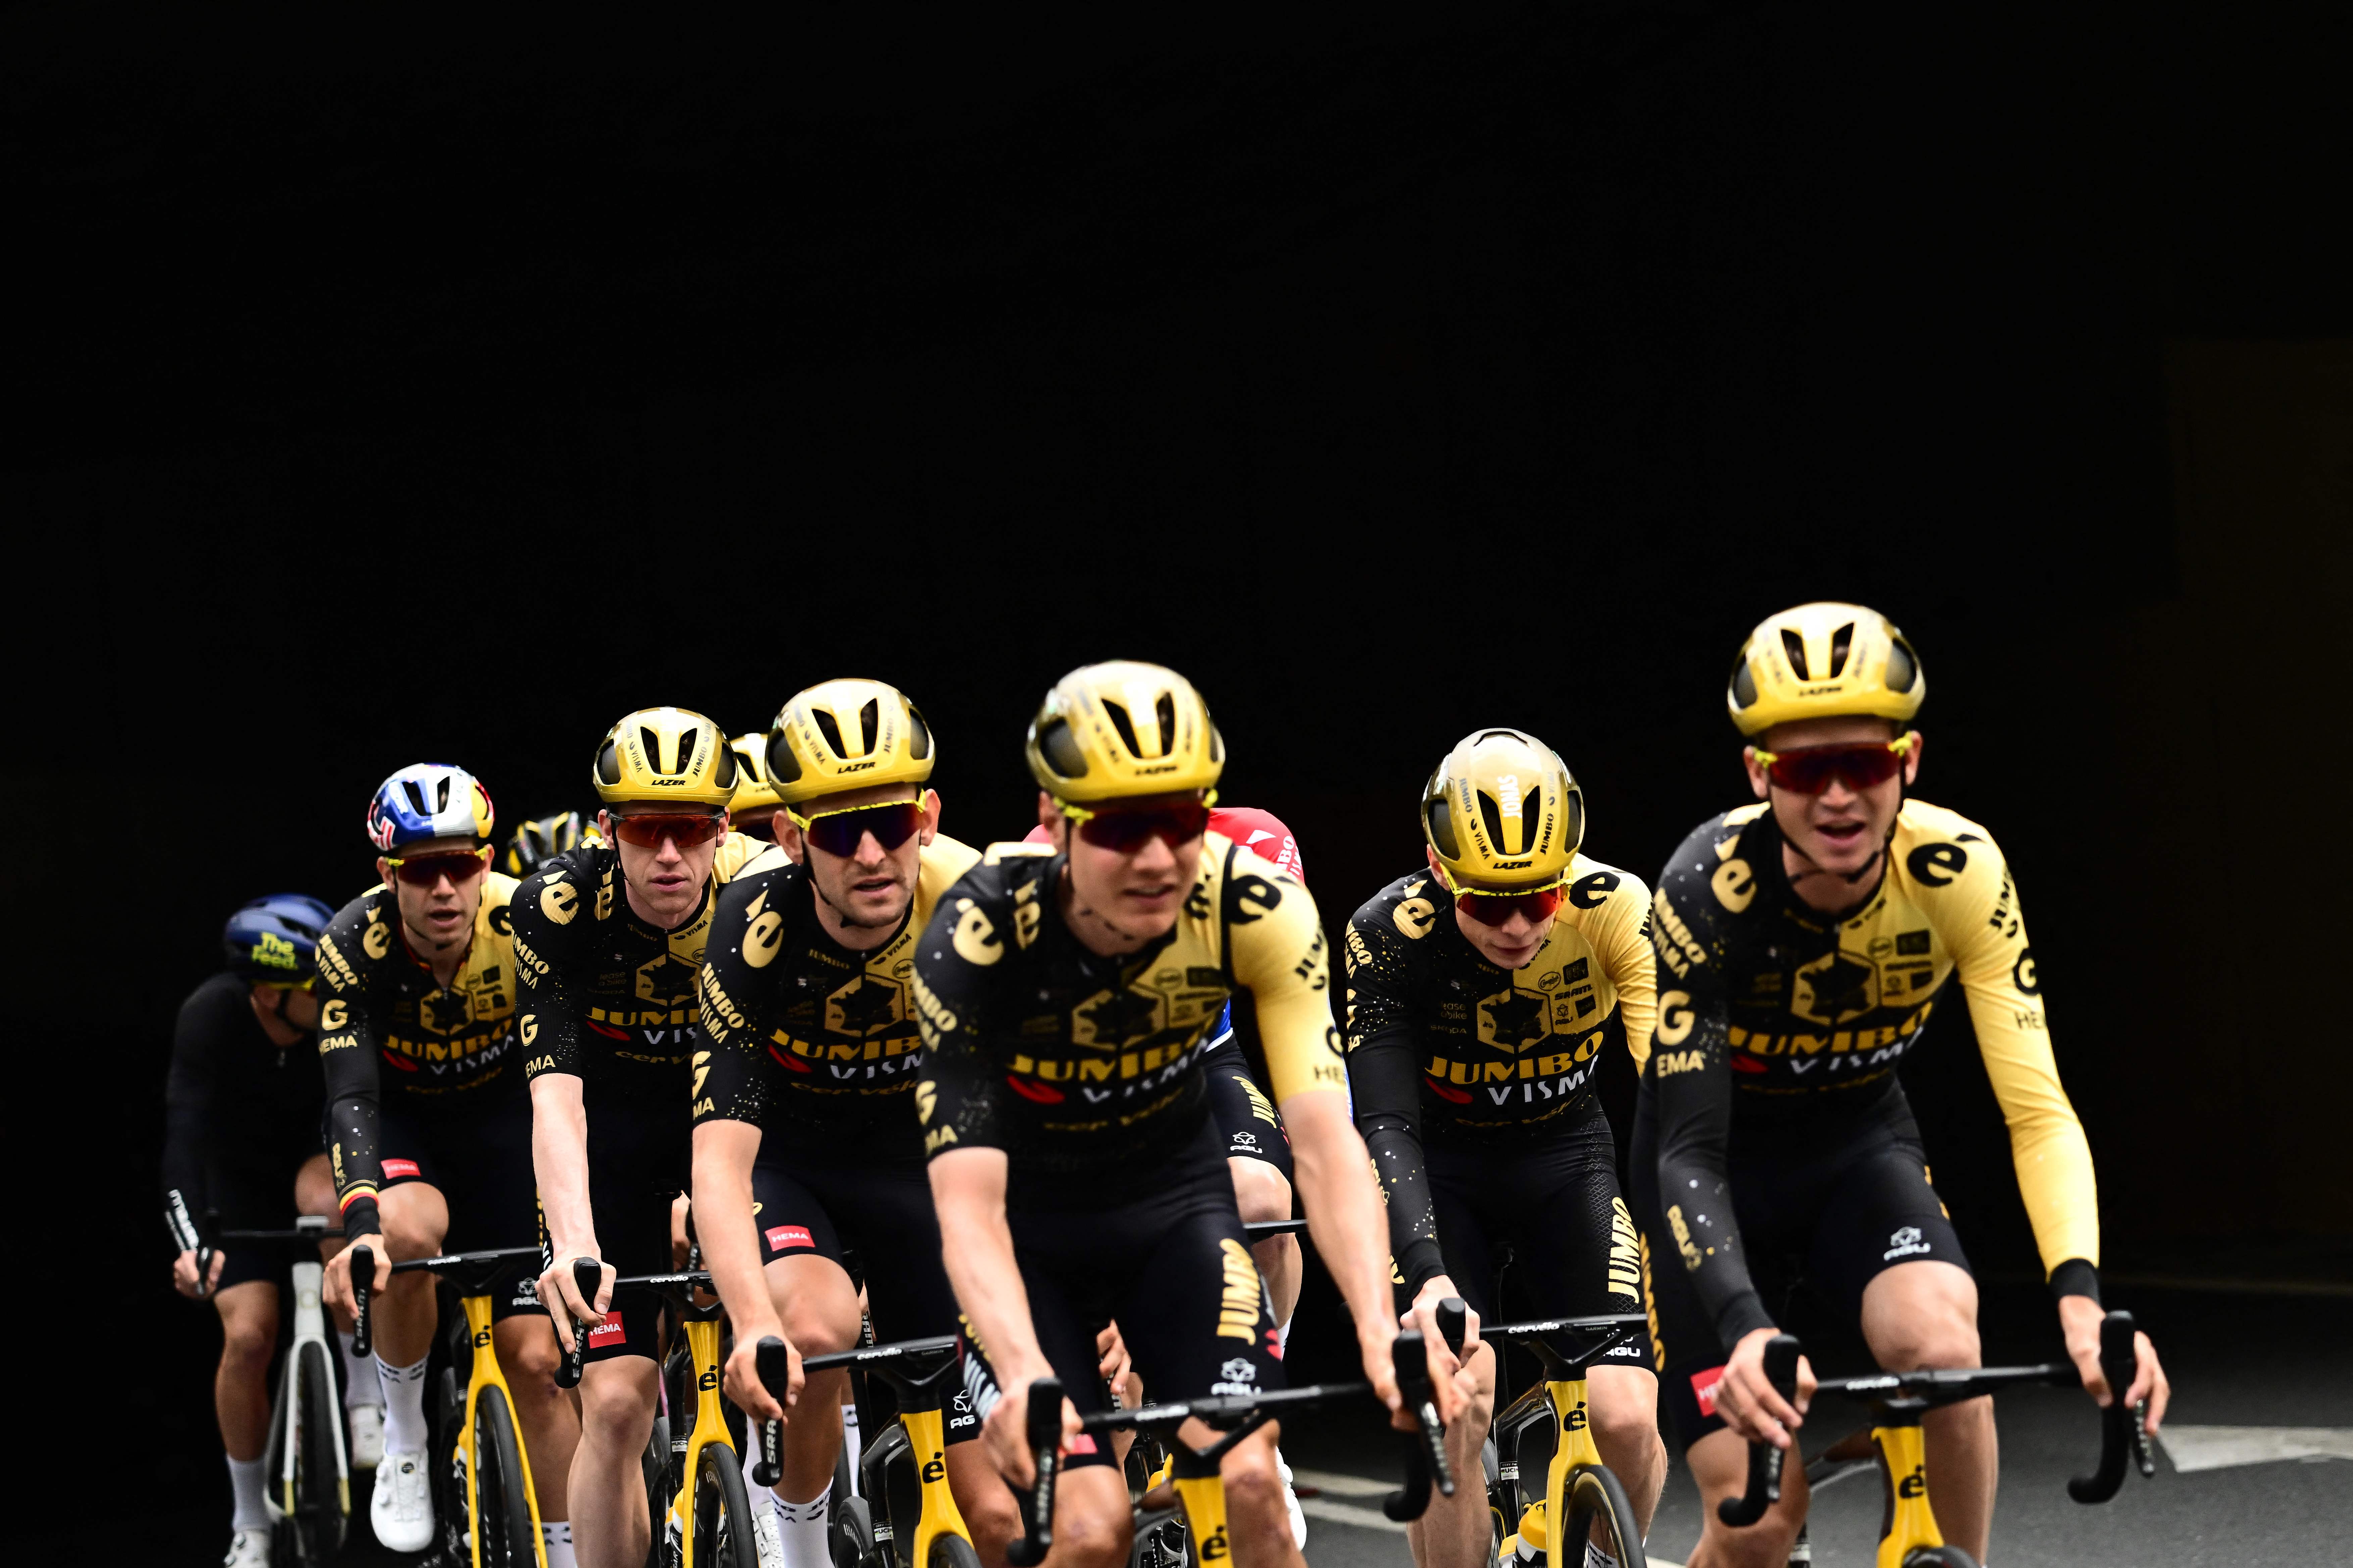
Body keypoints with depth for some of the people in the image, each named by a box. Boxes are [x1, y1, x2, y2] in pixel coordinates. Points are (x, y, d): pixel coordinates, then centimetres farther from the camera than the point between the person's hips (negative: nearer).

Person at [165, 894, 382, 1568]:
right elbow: (185, 1130, -38)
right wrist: (191, 1241, -51)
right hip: (240, 1175, 0)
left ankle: (366, 1396, -23)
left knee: (329, 1200, -36)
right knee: (248, 1336, -13)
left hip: (317, 1154, 0)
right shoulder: (213, 1015, -30)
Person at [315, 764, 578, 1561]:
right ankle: (403, 1438, -13)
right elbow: (351, 1096, -36)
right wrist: (361, 1224, -52)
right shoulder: (354, 944, -28)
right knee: (407, 1231, -36)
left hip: (499, 1118, 1)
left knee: (534, 1358, -6)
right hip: (397, 1121, -1)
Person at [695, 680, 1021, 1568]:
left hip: (913, 1159, 2)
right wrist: (754, 1324, -51)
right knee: (817, 1325, -35)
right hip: (787, 1157, -2)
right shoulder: (757, 926, -29)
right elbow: (720, 1155, -35)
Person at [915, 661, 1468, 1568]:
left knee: (1247, 1482, -17)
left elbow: (1325, 1143, -27)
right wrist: (1024, 1378, -52)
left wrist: (1379, 1329, -43)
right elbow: (967, 1202, -35)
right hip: (1028, 1226, -2)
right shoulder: (978, 935, -30)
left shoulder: (1259, 911, -24)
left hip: (1174, 1199, 2)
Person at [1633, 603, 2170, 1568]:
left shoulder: (1960, 870, -24)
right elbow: (1689, 1152, -32)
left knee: (1944, 1343, -30)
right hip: (1719, 1160, -2)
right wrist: (1744, 1329, -49)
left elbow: (2039, 1110, -25)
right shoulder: (1709, 888, -30)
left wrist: (2080, 1295, -42)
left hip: (1861, 1141, 2)